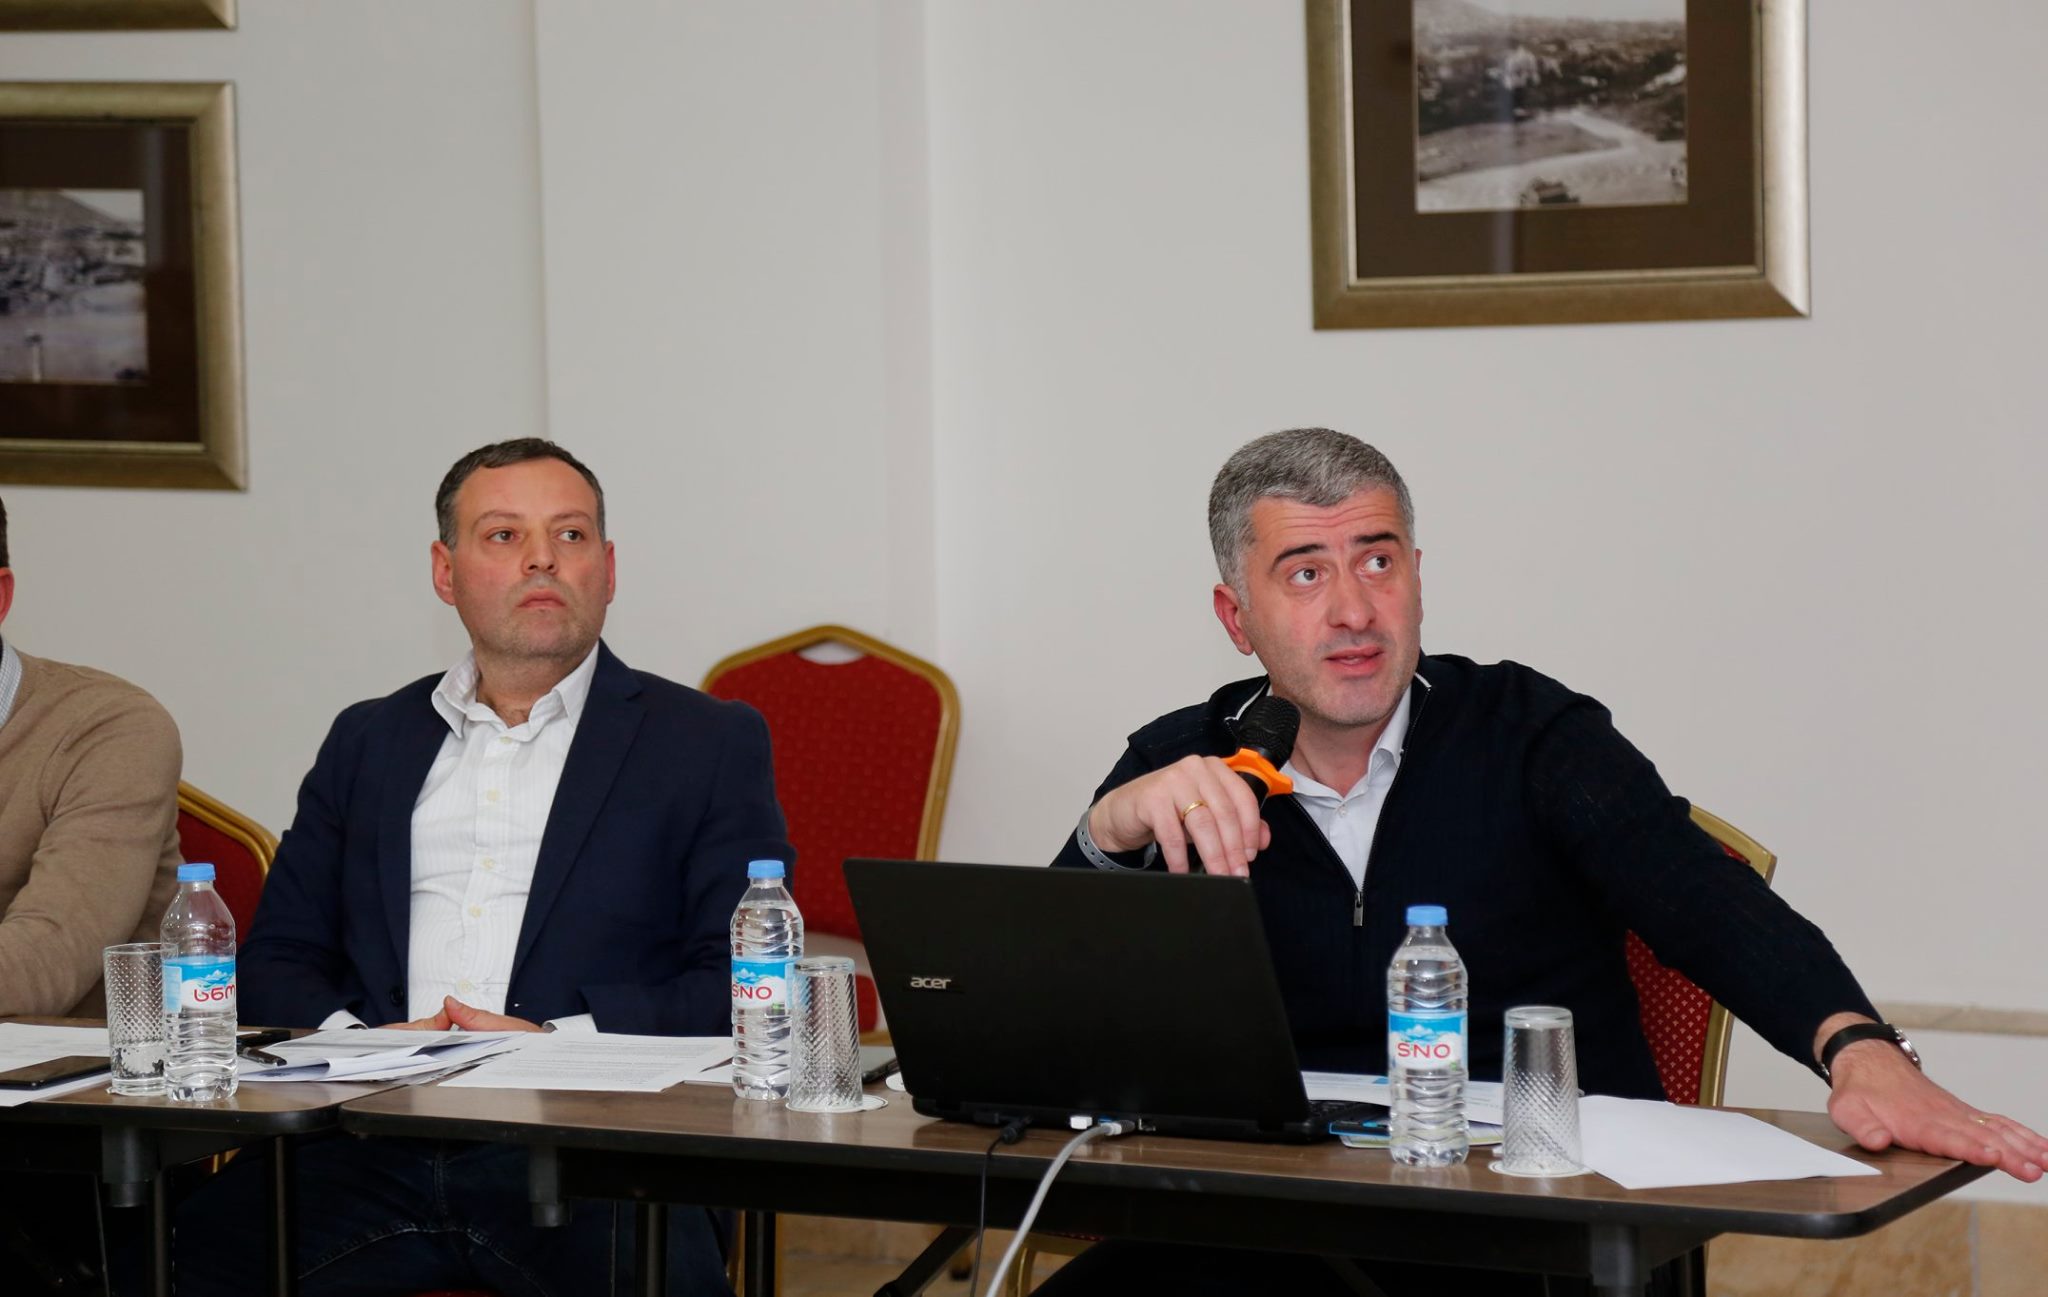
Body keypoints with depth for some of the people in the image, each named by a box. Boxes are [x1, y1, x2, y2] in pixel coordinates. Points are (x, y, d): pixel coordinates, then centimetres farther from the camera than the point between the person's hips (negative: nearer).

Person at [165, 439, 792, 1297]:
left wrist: (561, 1041, -11)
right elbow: (277, 959, 20)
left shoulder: (710, 743, 12)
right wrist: (354, 1039, -3)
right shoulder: (368, 741, 23)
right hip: (375, 1152, 3)